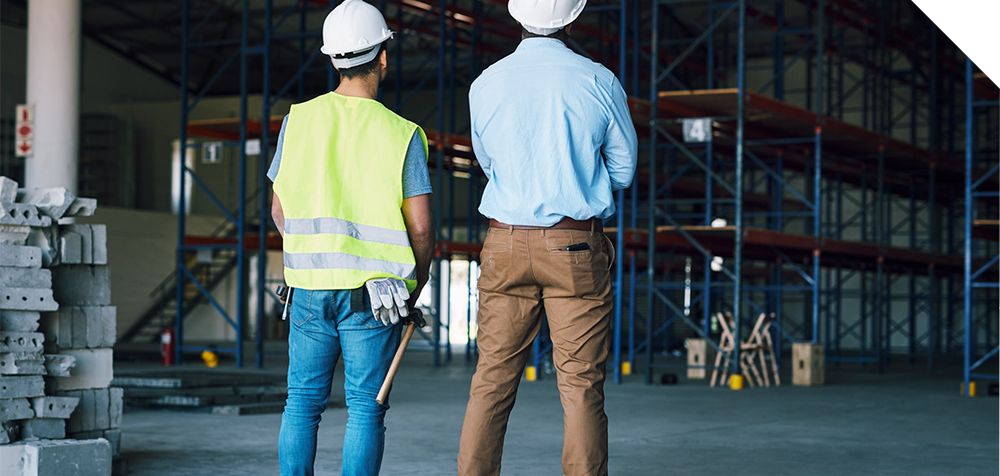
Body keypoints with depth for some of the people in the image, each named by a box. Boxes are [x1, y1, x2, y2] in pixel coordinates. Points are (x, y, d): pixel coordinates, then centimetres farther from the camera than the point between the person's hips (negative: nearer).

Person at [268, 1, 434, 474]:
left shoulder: (299, 119, 1)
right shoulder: (402, 134, -5)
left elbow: (279, 210, 7)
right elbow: (420, 228, -6)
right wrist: (414, 290, 10)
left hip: (309, 287, 2)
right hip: (375, 291, -2)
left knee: (303, 402, 11)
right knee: (365, 407, 3)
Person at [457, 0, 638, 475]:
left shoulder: (486, 85, 2)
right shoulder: (598, 81, -5)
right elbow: (624, 169, 6)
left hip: (505, 245, 2)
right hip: (577, 246, -2)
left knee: (492, 381, 7)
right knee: (581, 385, 0)